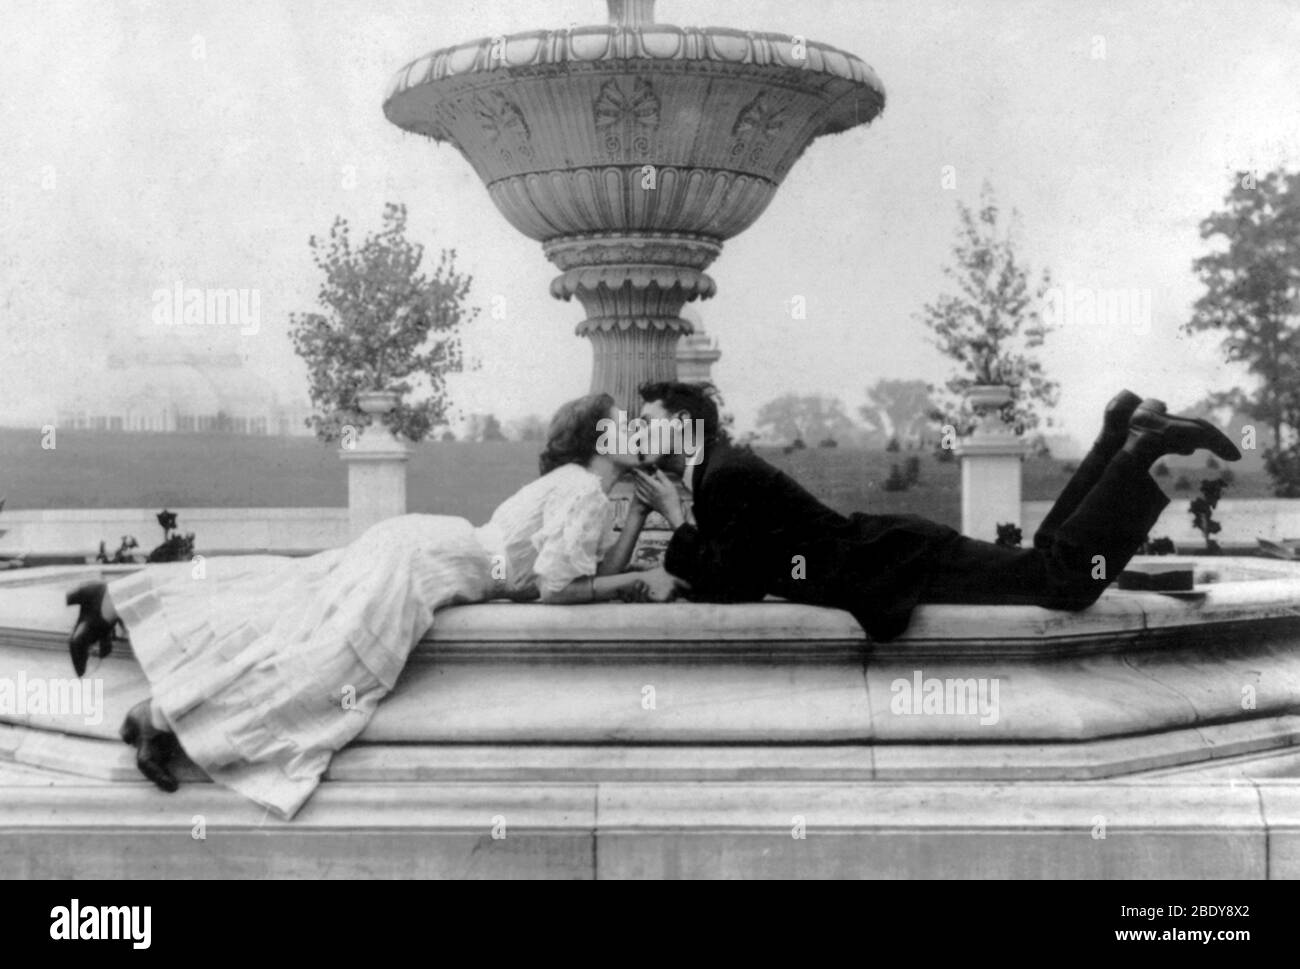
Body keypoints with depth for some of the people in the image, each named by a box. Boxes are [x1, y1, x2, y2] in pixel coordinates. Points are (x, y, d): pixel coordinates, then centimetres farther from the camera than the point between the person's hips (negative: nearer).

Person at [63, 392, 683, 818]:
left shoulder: (590, 493, 18)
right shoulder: (582, 489, -12)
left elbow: (599, 570, 15)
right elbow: (556, 587, -17)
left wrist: (642, 507, 17)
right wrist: (642, 582, -8)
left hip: (413, 546, 9)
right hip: (421, 558, -9)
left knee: (278, 597, 8)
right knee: (331, 652, -19)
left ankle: (113, 600, 11)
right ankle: (162, 717, -24)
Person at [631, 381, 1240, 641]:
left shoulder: (727, 476, -15)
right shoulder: (724, 471, 15)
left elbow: (731, 584, -19)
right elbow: (741, 580, 23)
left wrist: (675, 521, -11)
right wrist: (678, 572, 11)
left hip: (900, 568, -9)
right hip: (891, 556, 9)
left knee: (1069, 578, -17)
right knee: (1052, 558, 15)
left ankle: (1148, 447, -8)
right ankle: (1125, 434, 17)